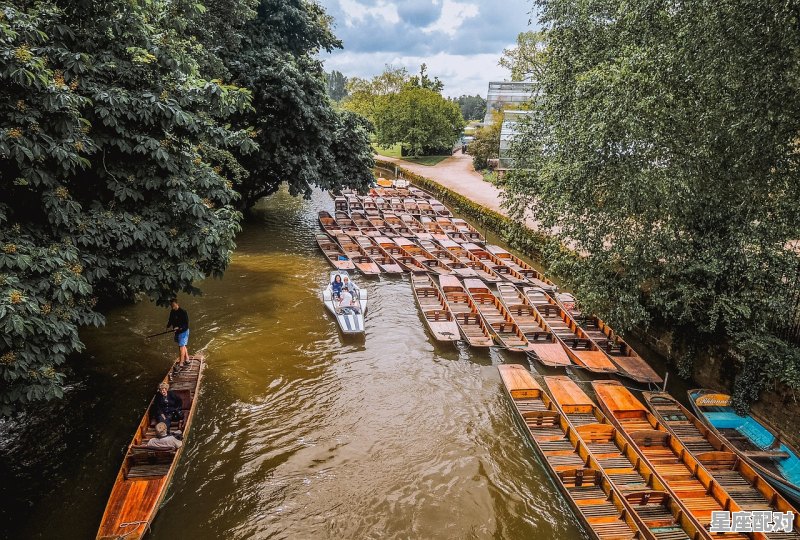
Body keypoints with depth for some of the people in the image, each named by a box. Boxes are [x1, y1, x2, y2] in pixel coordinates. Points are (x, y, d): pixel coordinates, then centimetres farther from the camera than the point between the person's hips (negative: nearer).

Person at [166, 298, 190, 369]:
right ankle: (187, 360, 30)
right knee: (182, 346, 17)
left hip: (183, 331, -8)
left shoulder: (183, 312, -21)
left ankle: (181, 364, -5)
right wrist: (168, 326, -5)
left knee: (181, 346, -8)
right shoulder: (172, 312, 3)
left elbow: (186, 323, -21)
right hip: (177, 331, 8)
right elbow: (171, 320, 14)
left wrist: (179, 327, -32)